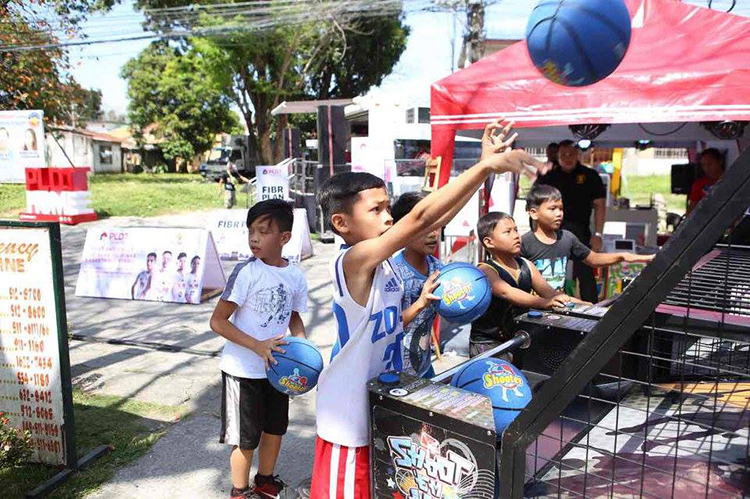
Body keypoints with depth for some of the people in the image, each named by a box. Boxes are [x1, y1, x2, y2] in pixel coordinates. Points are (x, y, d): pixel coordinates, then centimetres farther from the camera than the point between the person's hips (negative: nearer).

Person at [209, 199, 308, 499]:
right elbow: (218, 321, -17)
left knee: (275, 429, 19)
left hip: (276, 366, 5)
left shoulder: (296, 276, -4)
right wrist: (257, 346, -26)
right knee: (246, 438, 7)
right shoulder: (246, 272, -18)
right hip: (243, 370, -5)